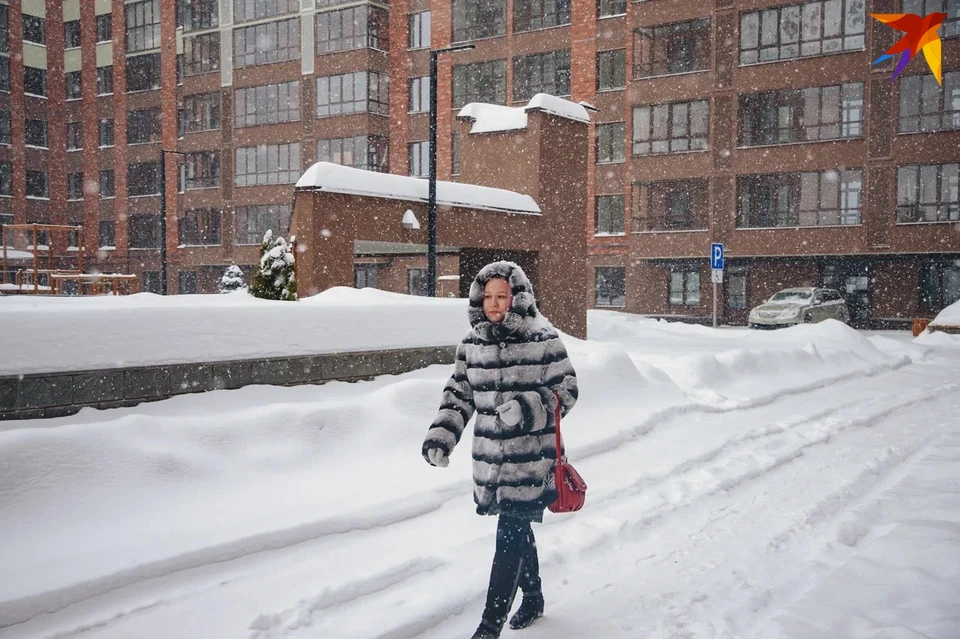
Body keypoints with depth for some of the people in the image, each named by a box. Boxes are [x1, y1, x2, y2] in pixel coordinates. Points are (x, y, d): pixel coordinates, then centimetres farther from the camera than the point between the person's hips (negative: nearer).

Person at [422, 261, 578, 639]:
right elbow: (459, 394, 10)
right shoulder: (472, 342, 4)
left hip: (531, 457, -5)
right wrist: (441, 435, -3)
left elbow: (566, 391, -6)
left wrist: (529, 408, -23)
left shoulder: (543, 339, -9)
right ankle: (533, 598, 42)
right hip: (490, 456, 5)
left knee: (510, 537, -6)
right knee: (517, 532, 20)